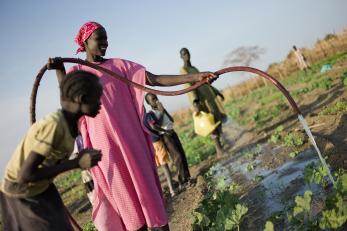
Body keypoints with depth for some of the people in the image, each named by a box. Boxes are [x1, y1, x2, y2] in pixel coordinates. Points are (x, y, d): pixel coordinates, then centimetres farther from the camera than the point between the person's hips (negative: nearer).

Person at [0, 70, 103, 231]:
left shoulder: (69, 122, -6)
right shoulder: (53, 124, -31)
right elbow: (25, 175, -30)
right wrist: (77, 163, -30)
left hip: (41, 187, 8)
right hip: (22, 193, -8)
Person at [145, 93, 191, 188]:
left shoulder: (161, 109, 13)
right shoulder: (151, 113, -9)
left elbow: (172, 120, 6)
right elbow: (154, 127, -24)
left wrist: (163, 110, -4)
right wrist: (166, 131, -16)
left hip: (172, 133, 7)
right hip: (165, 136, -7)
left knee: (182, 154, 6)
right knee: (178, 157, -10)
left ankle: (187, 177, 18)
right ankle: (182, 182, -2)